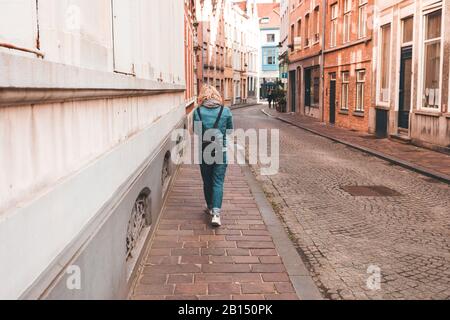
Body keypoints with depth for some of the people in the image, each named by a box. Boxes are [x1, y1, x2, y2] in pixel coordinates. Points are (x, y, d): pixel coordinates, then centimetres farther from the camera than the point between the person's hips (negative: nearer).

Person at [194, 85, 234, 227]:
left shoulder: (197, 112, -4)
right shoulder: (226, 111, -3)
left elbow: (195, 131, 6)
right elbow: (230, 131, 6)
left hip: (204, 151, 1)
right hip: (221, 150, 0)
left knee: (207, 181, 16)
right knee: (218, 182, 2)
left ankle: (210, 208, 30)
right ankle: (216, 213, -8)